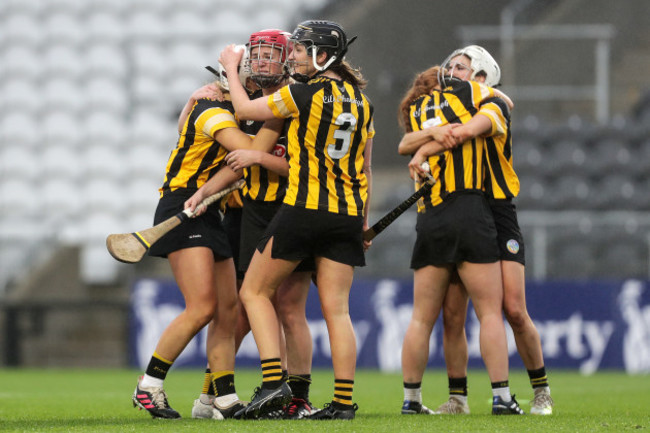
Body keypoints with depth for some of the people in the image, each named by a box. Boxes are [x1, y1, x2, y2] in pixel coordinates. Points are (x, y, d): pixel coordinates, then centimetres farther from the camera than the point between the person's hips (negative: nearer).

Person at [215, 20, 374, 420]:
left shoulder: (304, 94, -10)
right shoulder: (360, 100, 10)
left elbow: (245, 109, 2)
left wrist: (231, 68, 17)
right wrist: (363, 220, 24)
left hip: (303, 210, -6)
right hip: (348, 215, 6)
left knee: (255, 292, 7)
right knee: (336, 309, 5)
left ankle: (274, 382, -5)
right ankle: (344, 402, -1)